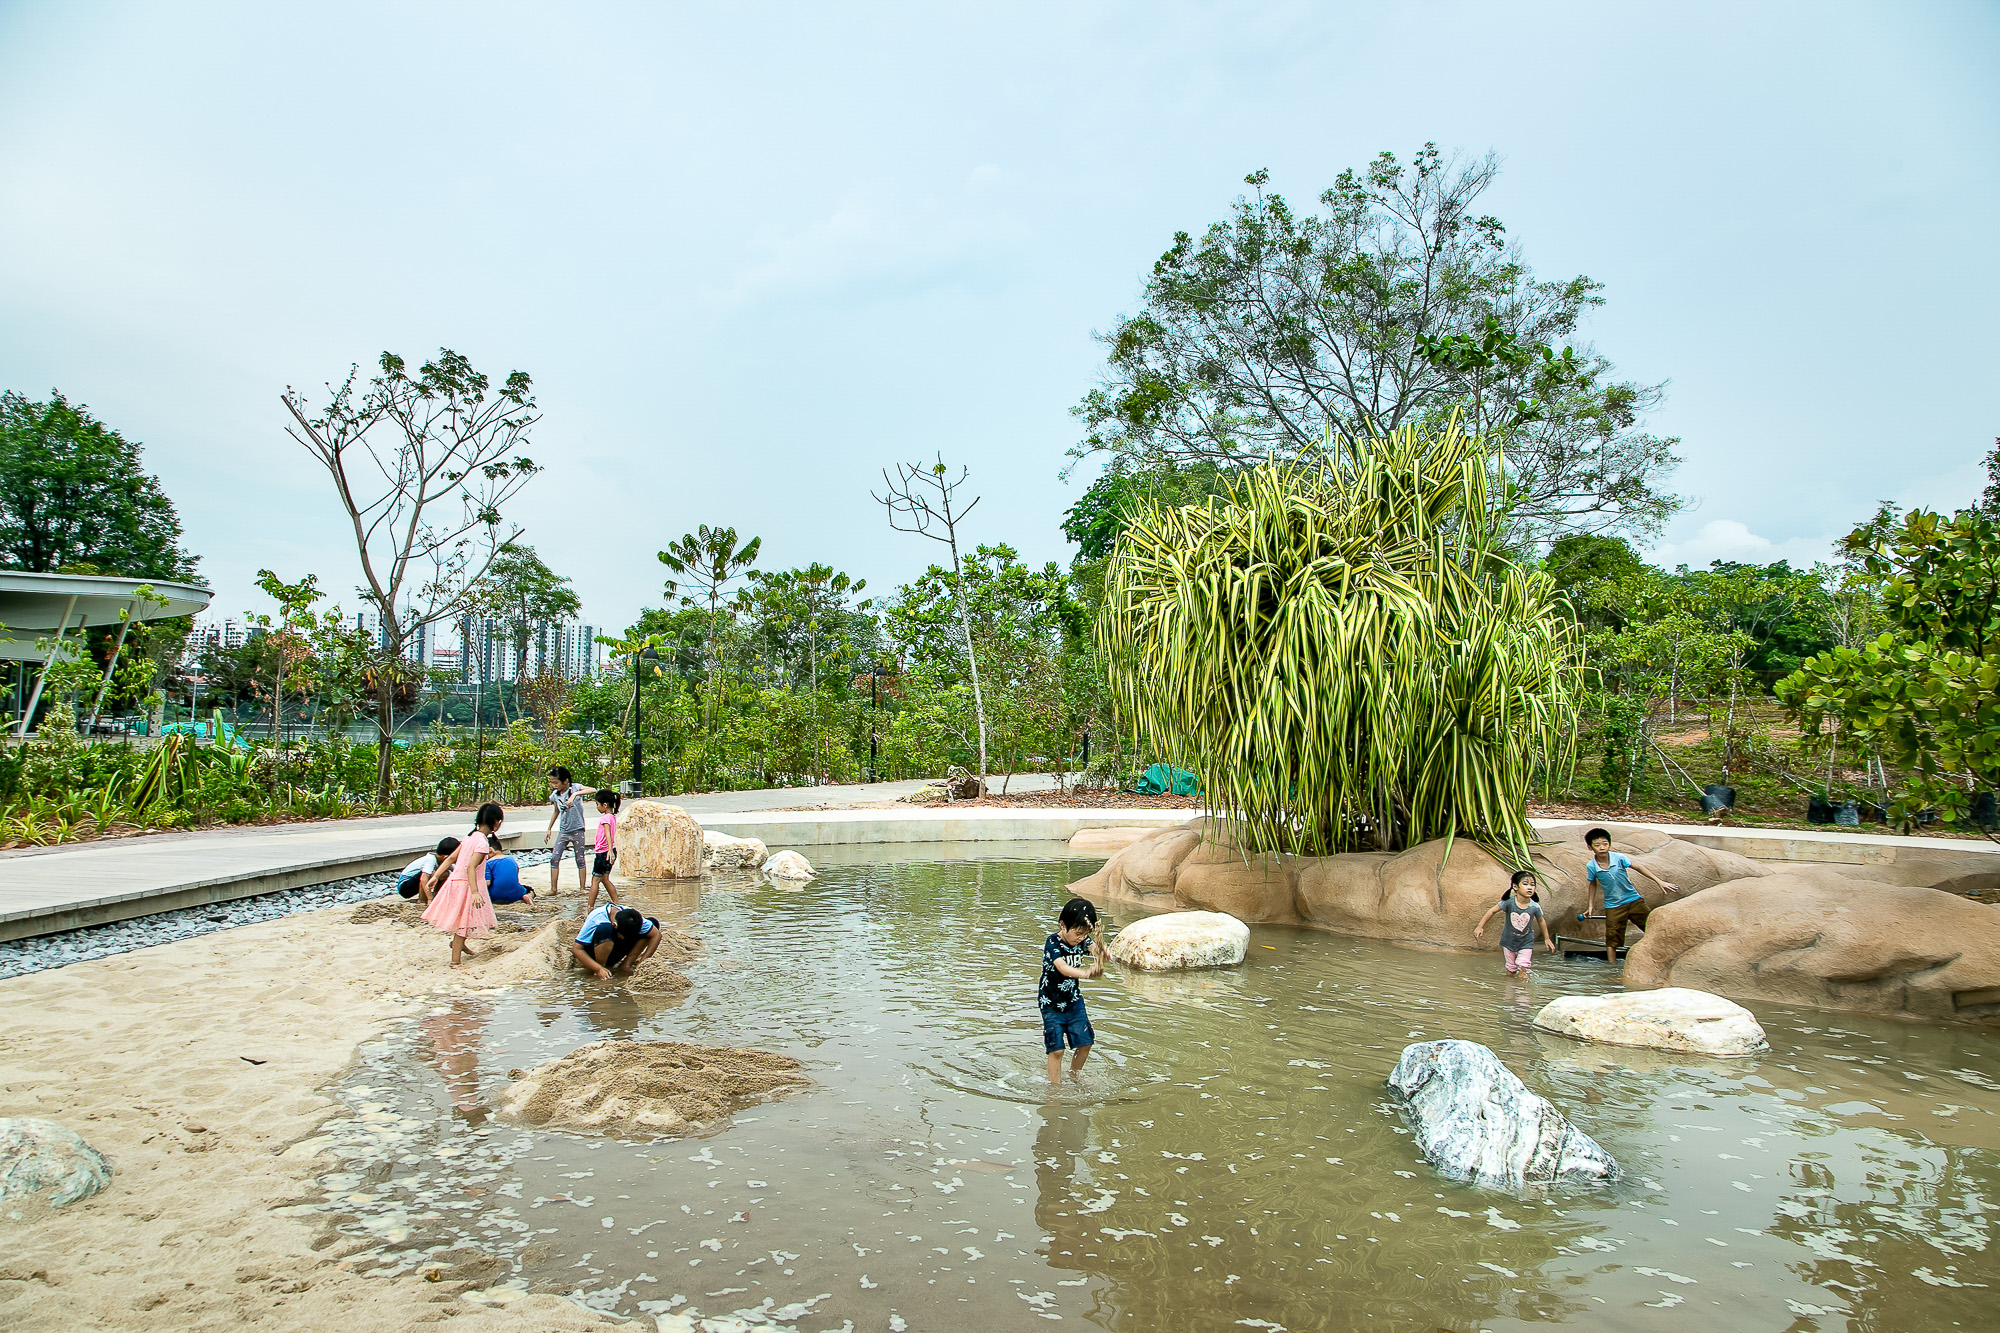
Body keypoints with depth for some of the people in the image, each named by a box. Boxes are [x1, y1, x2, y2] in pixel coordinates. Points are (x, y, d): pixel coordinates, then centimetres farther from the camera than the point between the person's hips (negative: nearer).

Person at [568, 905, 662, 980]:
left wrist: (643, 960, -24)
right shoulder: (597, 919, -31)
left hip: (612, 956, 5)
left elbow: (656, 935, -13)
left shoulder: (631, 918, -20)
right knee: (605, 929, -39)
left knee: (653, 922, -14)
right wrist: (599, 969, -38)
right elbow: (576, 949, -30)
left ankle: (626, 965, -15)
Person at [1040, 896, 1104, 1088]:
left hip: (1074, 1001, 6)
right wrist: (1085, 973, -58)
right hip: (1052, 1004, -6)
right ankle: (1055, 1086, 5)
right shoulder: (1052, 943, -23)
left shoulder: (1082, 940, -6)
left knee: (1085, 1042, 9)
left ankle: (1074, 1076, 33)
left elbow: (1102, 953, -23)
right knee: (1056, 1048, -9)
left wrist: (1098, 945, -49)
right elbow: (1063, 968, -40)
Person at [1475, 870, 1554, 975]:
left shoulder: (1535, 907, -17)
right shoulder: (1509, 902, -22)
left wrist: (1546, 939, 14)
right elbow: (1492, 911, -10)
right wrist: (1480, 927, -9)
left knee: (1523, 969, -9)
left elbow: (1541, 921, 3)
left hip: (1526, 943, 0)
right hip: (1509, 942, 0)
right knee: (1511, 970, 12)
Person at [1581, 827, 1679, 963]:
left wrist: (1659, 881, -2)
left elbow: (1638, 868, -1)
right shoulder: (1591, 866, -12)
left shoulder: (1619, 858, -15)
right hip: (1613, 907, 0)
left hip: (1634, 900, 1)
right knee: (1611, 941, -1)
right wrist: (1590, 906, 11)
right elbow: (1592, 884, 7)